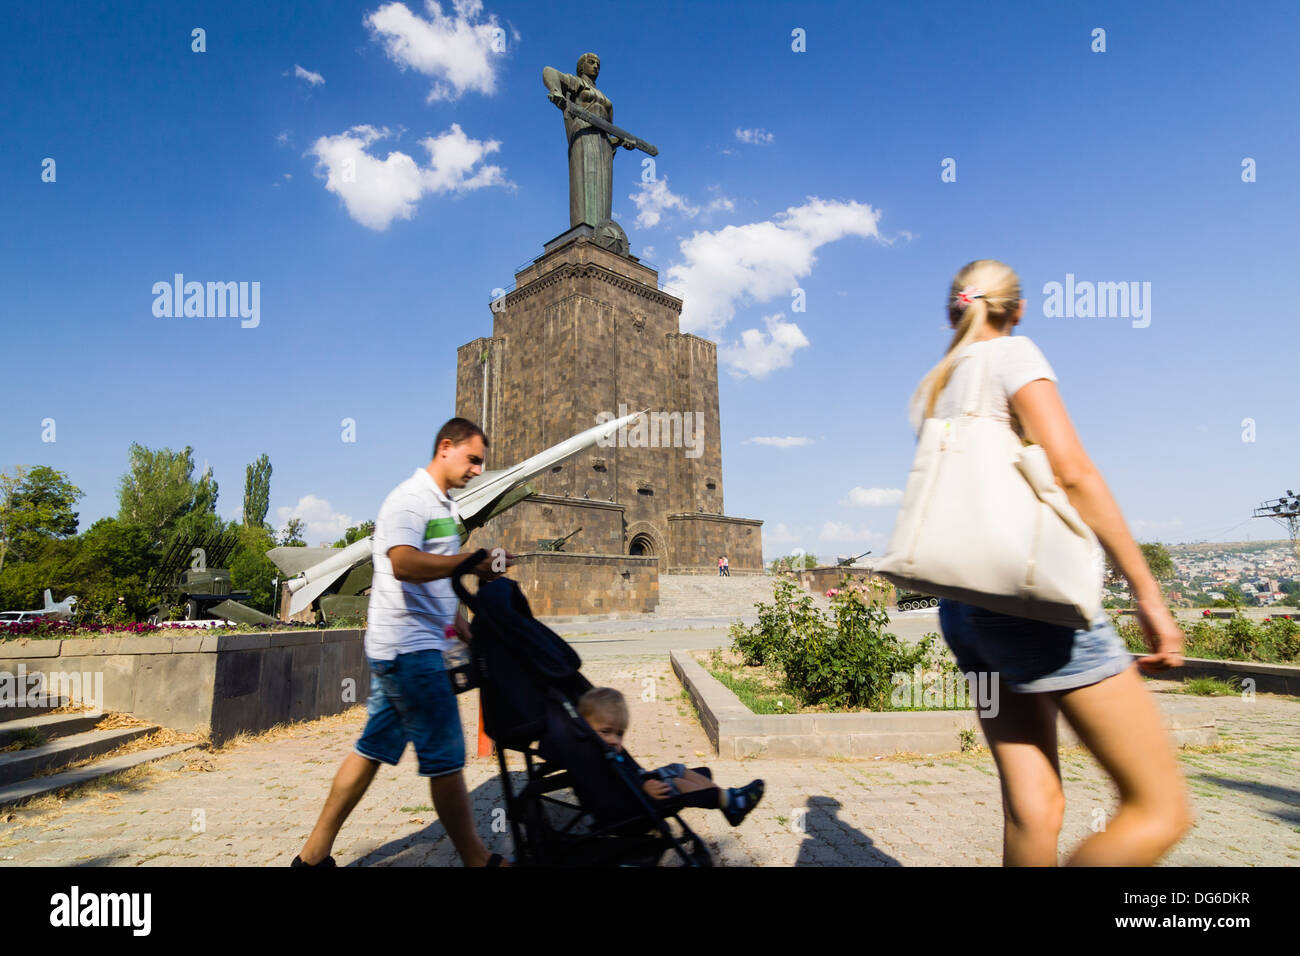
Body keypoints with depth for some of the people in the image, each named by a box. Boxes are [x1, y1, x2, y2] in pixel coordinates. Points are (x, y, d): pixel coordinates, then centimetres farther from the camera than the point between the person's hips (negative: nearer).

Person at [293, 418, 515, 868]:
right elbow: (404, 563, -30)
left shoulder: (444, 504, 18)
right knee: (445, 758, -2)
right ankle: (477, 859, 10)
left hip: (408, 647, 10)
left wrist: (465, 629, 23)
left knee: (373, 749, 15)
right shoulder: (410, 498, -13)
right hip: (409, 648, -10)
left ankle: (314, 854, 27)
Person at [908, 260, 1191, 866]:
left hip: (960, 605, 8)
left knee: (1032, 807, 9)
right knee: (1160, 809, 1)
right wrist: (1149, 594, -10)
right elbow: (1071, 471, -12)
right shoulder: (1012, 354, -1)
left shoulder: (928, 390, 19)